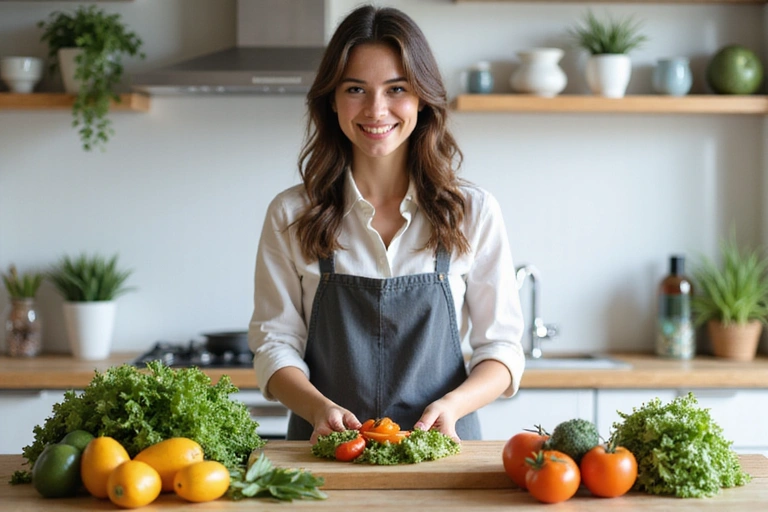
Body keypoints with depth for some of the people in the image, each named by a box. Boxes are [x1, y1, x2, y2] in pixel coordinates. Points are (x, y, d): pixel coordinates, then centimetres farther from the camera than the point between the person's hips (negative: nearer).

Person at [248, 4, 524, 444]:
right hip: (328, 450, 0)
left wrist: (452, 404, -13)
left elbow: (501, 346, 6)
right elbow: (275, 343, 6)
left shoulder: (473, 212, 4)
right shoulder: (291, 215, 5)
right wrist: (320, 407, -14)